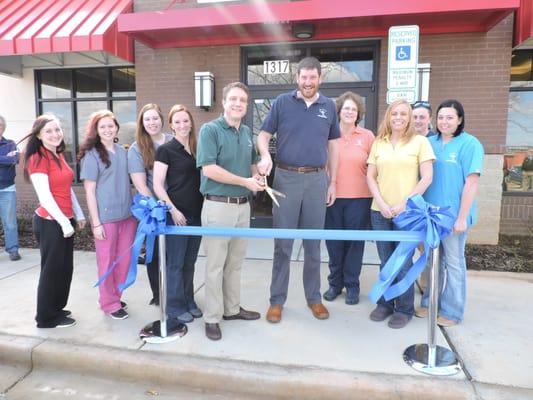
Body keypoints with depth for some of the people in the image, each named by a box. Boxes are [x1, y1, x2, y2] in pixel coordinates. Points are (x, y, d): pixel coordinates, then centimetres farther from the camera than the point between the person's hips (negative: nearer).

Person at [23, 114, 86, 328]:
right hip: (50, 222, -8)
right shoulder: (38, 159, -13)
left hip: (65, 220, 8)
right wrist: (63, 221, -20)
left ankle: (56, 309, 32)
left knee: (65, 268, 16)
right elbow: (44, 195, -19)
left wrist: (79, 214, 15)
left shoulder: (59, 155, 12)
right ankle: (47, 317, 20)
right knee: (52, 269, 4)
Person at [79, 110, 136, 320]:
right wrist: (96, 222, -11)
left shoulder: (123, 151, 9)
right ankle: (109, 303, 22)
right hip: (106, 217, -5)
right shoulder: (92, 155, -6)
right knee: (107, 261, 7)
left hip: (127, 215, 5)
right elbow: (89, 190, -7)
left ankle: (115, 296, 31)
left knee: (124, 259, 11)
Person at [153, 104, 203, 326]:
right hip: (177, 213, -5)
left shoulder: (196, 149, 10)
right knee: (176, 262, 4)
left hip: (196, 212, 5)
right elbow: (158, 185, -8)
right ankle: (175, 306, 19)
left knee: (190, 261, 15)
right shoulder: (166, 150, -5)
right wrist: (173, 210, -15)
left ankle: (189, 301, 29)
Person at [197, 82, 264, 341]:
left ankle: (232, 308, 32)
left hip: (243, 205, 7)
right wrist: (246, 182, -18)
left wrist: (259, 179, -1)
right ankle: (212, 318, 17)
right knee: (215, 265, 3)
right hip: (218, 205, -7)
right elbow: (209, 169, -19)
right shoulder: (210, 130, -9)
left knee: (235, 263, 16)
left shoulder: (247, 132, 11)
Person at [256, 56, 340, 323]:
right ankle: (277, 300, 16)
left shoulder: (329, 106, 9)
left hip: (317, 179, 2)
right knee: (283, 243, 3)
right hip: (286, 178, -2)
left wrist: (333, 182, 8)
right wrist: (266, 156, -20)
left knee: (313, 243, 10)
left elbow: (333, 146, 13)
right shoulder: (282, 103, 2)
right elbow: (263, 135, 3)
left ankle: (314, 297, 25)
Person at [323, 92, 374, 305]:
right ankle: (335, 282, 26)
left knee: (355, 242, 7)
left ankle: (352, 285, 23)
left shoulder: (367, 136, 2)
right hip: (332, 197, 1)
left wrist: (375, 195, 1)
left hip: (359, 198, 0)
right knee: (334, 242, 9)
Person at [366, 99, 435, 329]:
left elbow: (427, 178, -3)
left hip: (407, 212, -3)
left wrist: (405, 203, -11)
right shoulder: (378, 143, 9)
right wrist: (381, 204, -6)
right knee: (385, 261, 11)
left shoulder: (420, 142, 1)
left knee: (403, 262, 4)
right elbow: (370, 177, 7)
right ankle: (384, 303, 27)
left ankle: (404, 309, 20)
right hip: (380, 211, 3)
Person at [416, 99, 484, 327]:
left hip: (453, 214, -5)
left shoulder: (470, 144, -8)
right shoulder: (430, 142, 6)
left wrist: (462, 217, -15)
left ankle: (452, 311, 21)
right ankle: (431, 302, 31)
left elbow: (471, 183, -12)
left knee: (453, 263, 7)